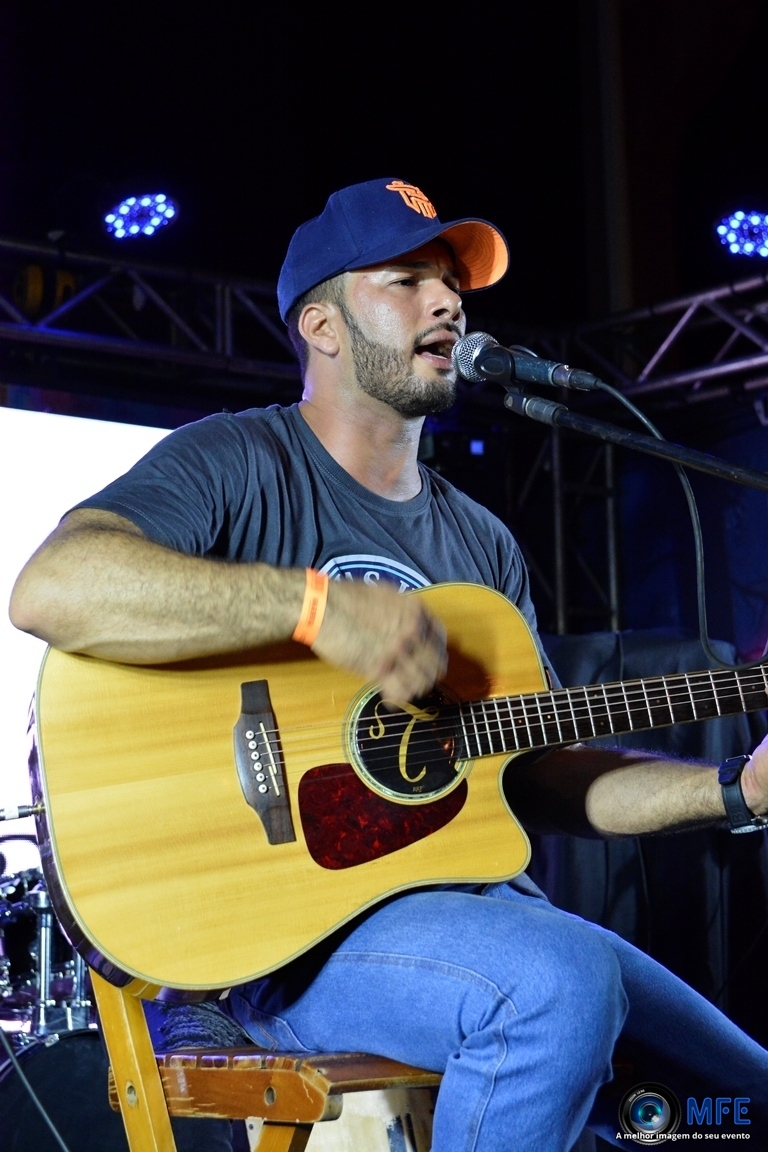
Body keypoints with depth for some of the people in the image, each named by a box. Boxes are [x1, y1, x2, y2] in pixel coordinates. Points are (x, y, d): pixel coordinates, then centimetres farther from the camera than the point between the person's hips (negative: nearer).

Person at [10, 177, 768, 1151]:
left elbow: (539, 773, 15)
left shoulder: (481, 542, 18)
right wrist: (317, 605, -30)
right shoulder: (238, 462, -4)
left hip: (472, 896, 7)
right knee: (563, 980, -34)